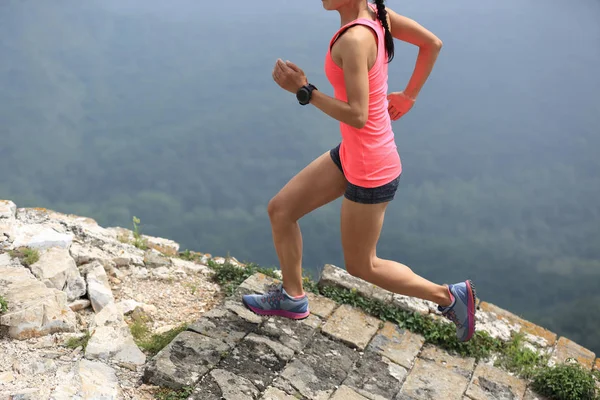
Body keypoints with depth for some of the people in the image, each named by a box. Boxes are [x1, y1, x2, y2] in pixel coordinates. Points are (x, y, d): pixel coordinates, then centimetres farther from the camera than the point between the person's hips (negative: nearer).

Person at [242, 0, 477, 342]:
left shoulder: (354, 39, -27)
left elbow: (358, 116, -27)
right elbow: (433, 43, 7)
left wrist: (304, 90, -20)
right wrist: (408, 96, 13)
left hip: (370, 172, -9)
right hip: (351, 155, 9)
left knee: (360, 266, 11)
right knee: (280, 210, 15)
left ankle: (449, 296, 26)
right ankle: (293, 297, 33)